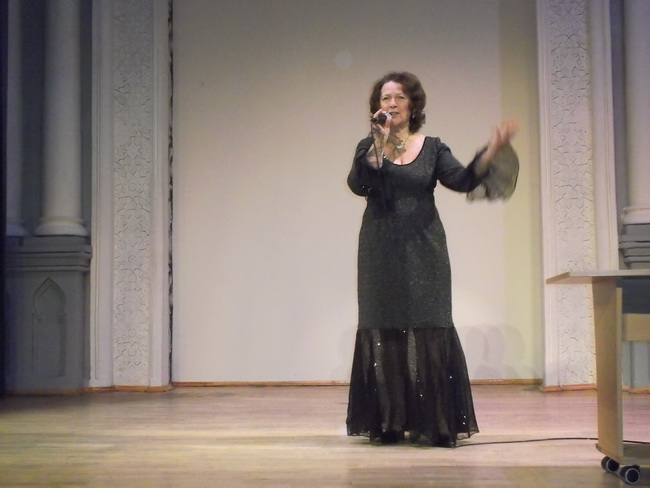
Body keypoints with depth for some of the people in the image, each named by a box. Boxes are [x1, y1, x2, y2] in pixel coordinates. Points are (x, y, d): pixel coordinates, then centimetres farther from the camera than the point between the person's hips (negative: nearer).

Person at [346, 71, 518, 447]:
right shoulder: (369, 147, 6)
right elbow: (358, 185, -12)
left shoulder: (433, 148, 7)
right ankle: (387, 423, 8)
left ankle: (436, 424, 2)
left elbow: (463, 180, -8)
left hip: (424, 252, 0)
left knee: (429, 331, -3)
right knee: (384, 333, 0)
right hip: (382, 254, 0)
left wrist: (493, 151, -21)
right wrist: (381, 143, -18)